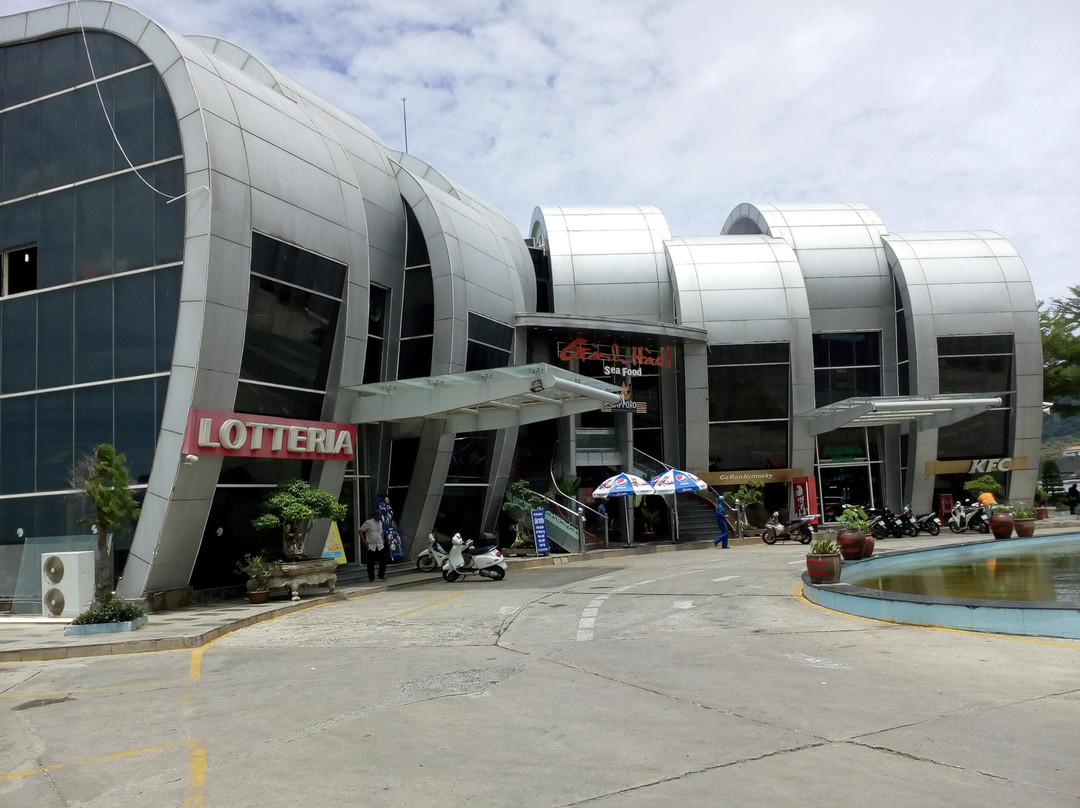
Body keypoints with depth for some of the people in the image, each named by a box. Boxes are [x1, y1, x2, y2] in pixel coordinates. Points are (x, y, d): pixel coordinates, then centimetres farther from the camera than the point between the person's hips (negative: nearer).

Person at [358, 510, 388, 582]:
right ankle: (371, 578, 14)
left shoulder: (380, 523, 11)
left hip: (380, 546, 5)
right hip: (371, 546, -5)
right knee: (371, 563, 2)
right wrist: (364, 541, -12)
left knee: (383, 561, -1)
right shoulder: (368, 523, -8)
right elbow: (360, 531, -6)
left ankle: (381, 576, 9)